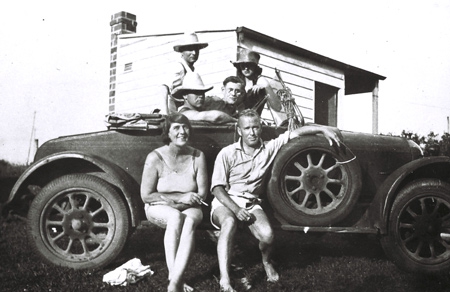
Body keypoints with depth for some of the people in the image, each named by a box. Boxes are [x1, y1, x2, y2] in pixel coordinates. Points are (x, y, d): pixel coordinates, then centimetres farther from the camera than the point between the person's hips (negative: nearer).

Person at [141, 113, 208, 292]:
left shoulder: (197, 156, -8)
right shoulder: (155, 157, -14)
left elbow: (202, 193, -4)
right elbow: (146, 195, -13)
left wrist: (188, 200, -21)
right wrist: (180, 198, -18)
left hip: (189, 208, 1)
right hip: (159, 208, -1)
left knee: (190, 221, -34)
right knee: (176, 217, -36)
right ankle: (174, 276, -35)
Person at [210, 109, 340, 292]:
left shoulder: (269, 148, 3)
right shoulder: (227, 153, -6)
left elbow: (296, 133, 3)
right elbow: (217, 188, -8)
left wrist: (323, 129, -9)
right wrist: (235, 209, -21)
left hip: (251, 203, 3)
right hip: (226, 202, -3)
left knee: (267, 235, -25)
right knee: (229, 222, -38)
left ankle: (266, 261, 13)